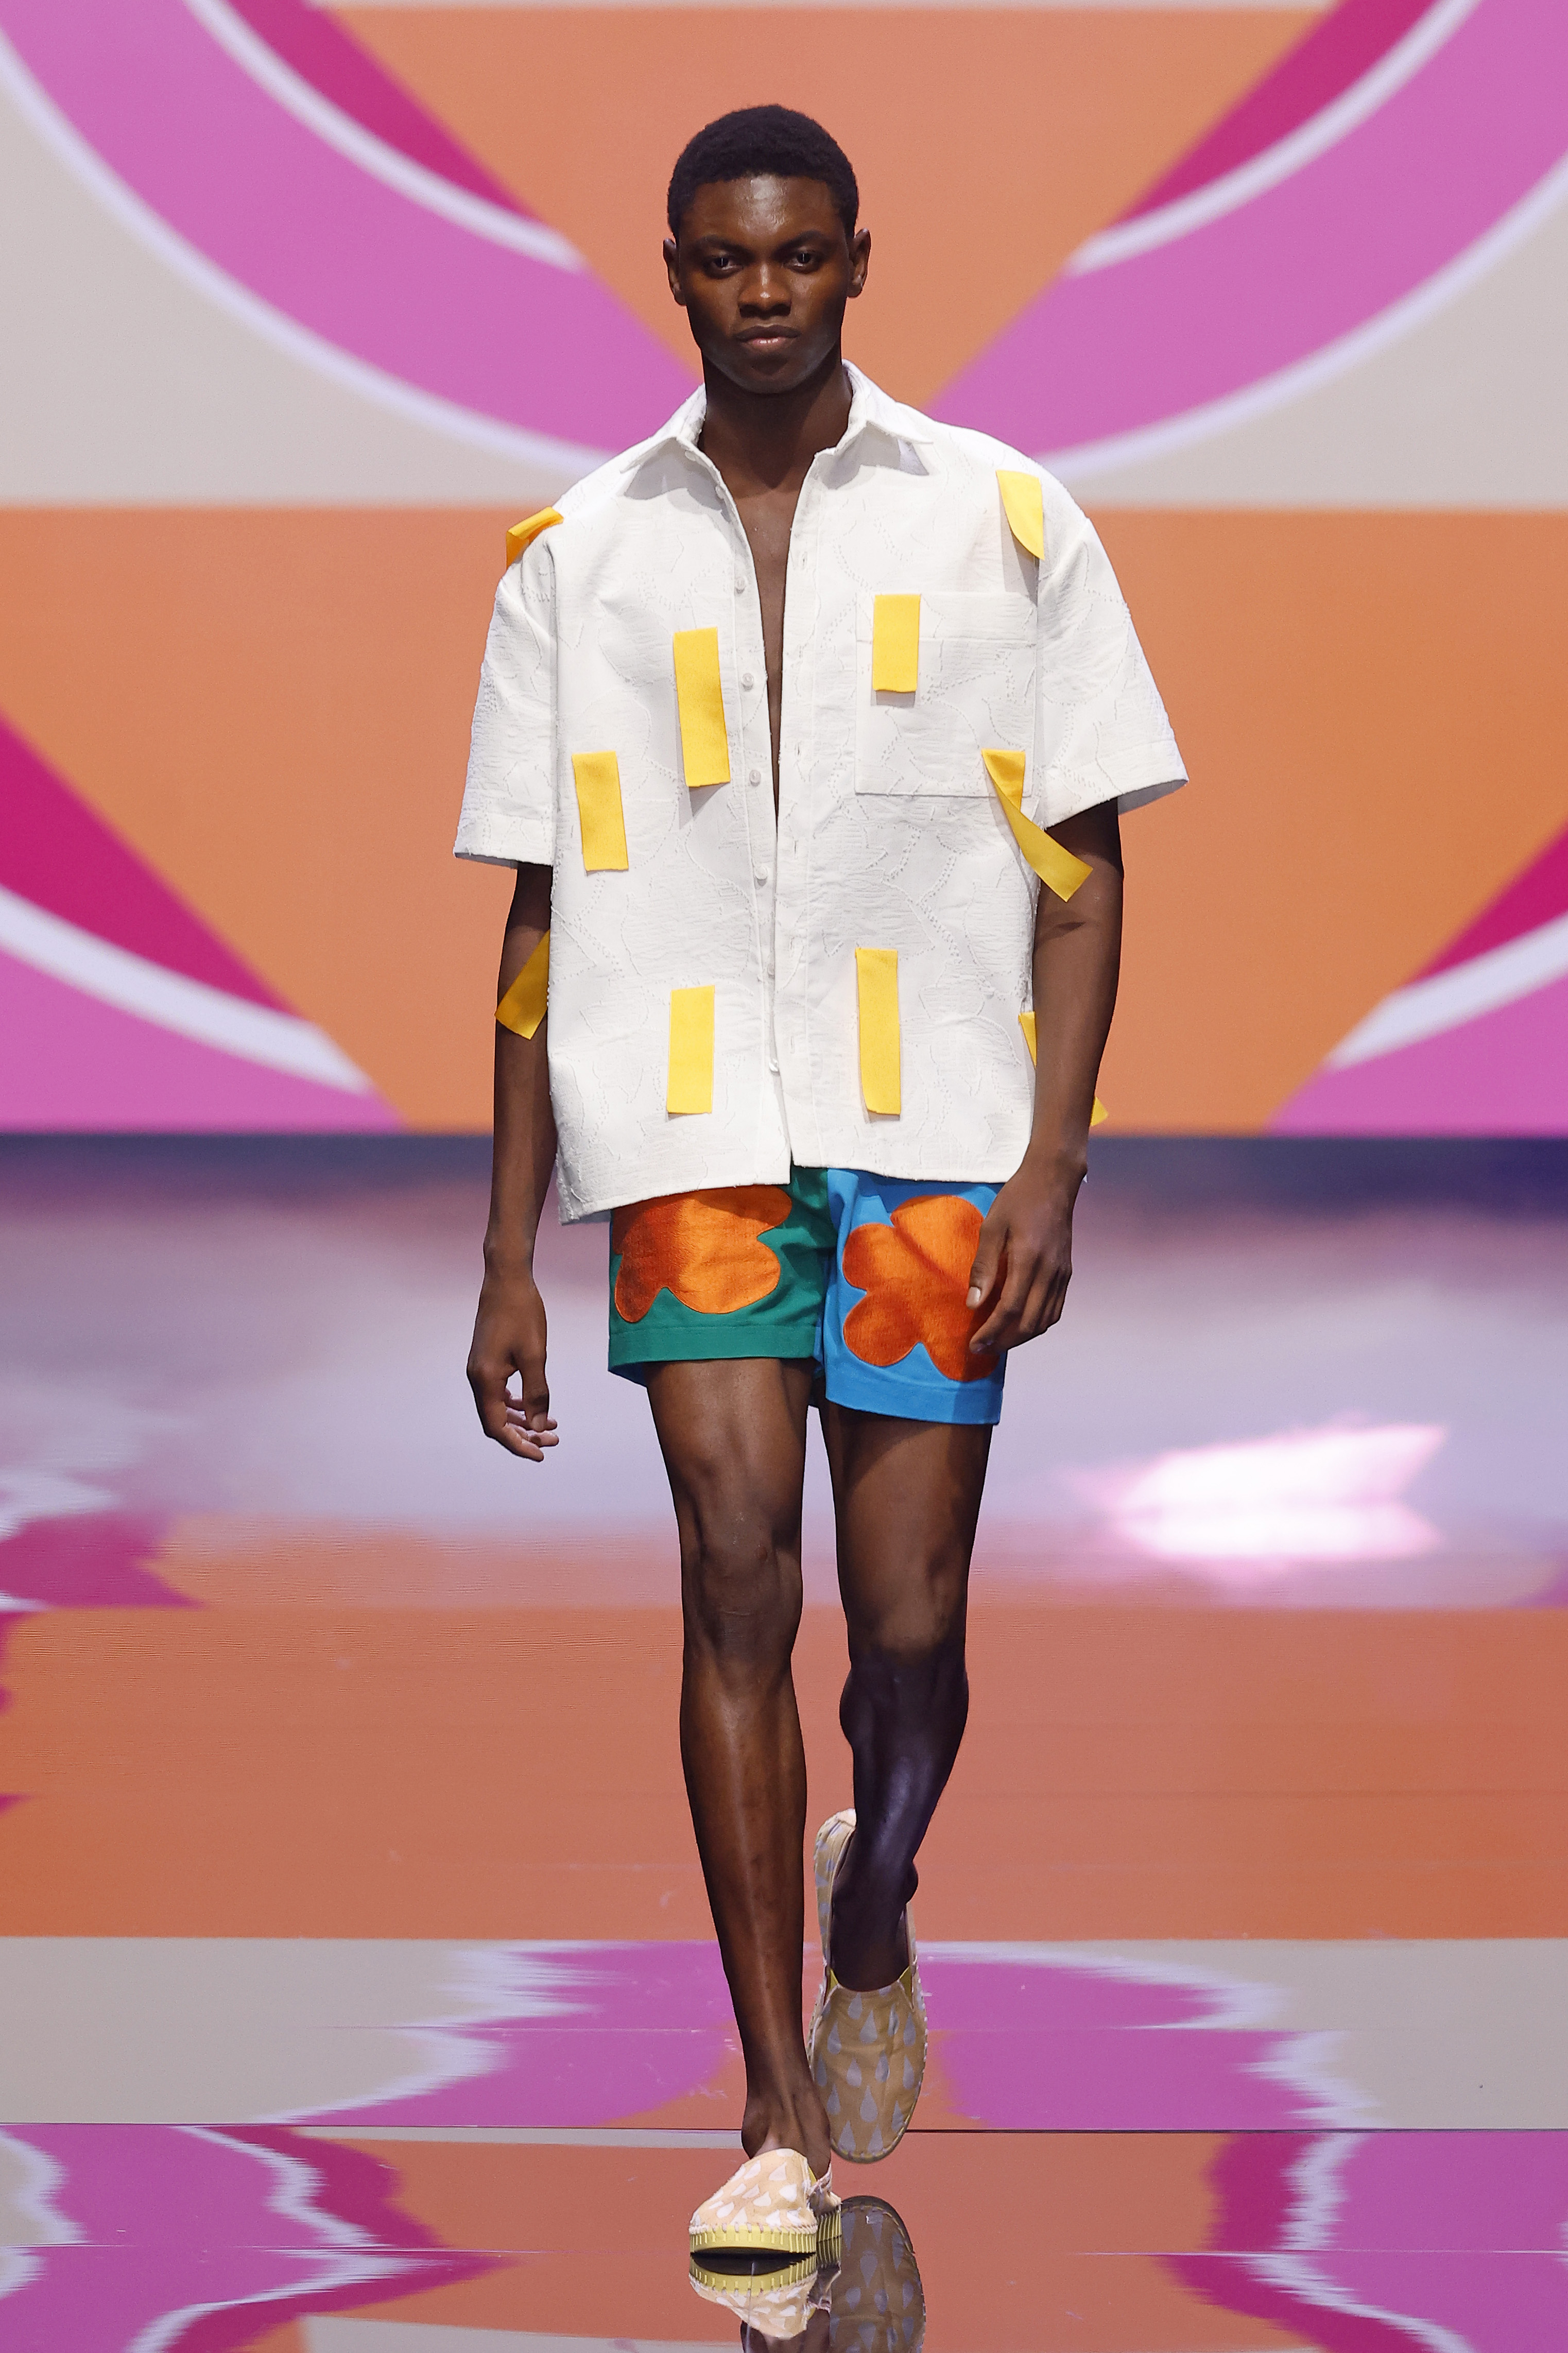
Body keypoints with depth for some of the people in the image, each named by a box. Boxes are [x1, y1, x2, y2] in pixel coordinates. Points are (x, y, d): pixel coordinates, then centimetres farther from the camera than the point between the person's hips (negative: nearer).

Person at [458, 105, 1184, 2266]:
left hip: (934, 1133, 0)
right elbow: (544, 923, 11)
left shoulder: (1001, 524, 5)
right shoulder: (578, 557, 9)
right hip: (688, 1131, 0)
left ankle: (868, 1918, 33)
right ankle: (781, 2121, -8)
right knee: (737, 1569, -12)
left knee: (909, 1622, -1)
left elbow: (1080, 870, 5)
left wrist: (1052, 1170, -7)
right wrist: (507, 1262, 7)